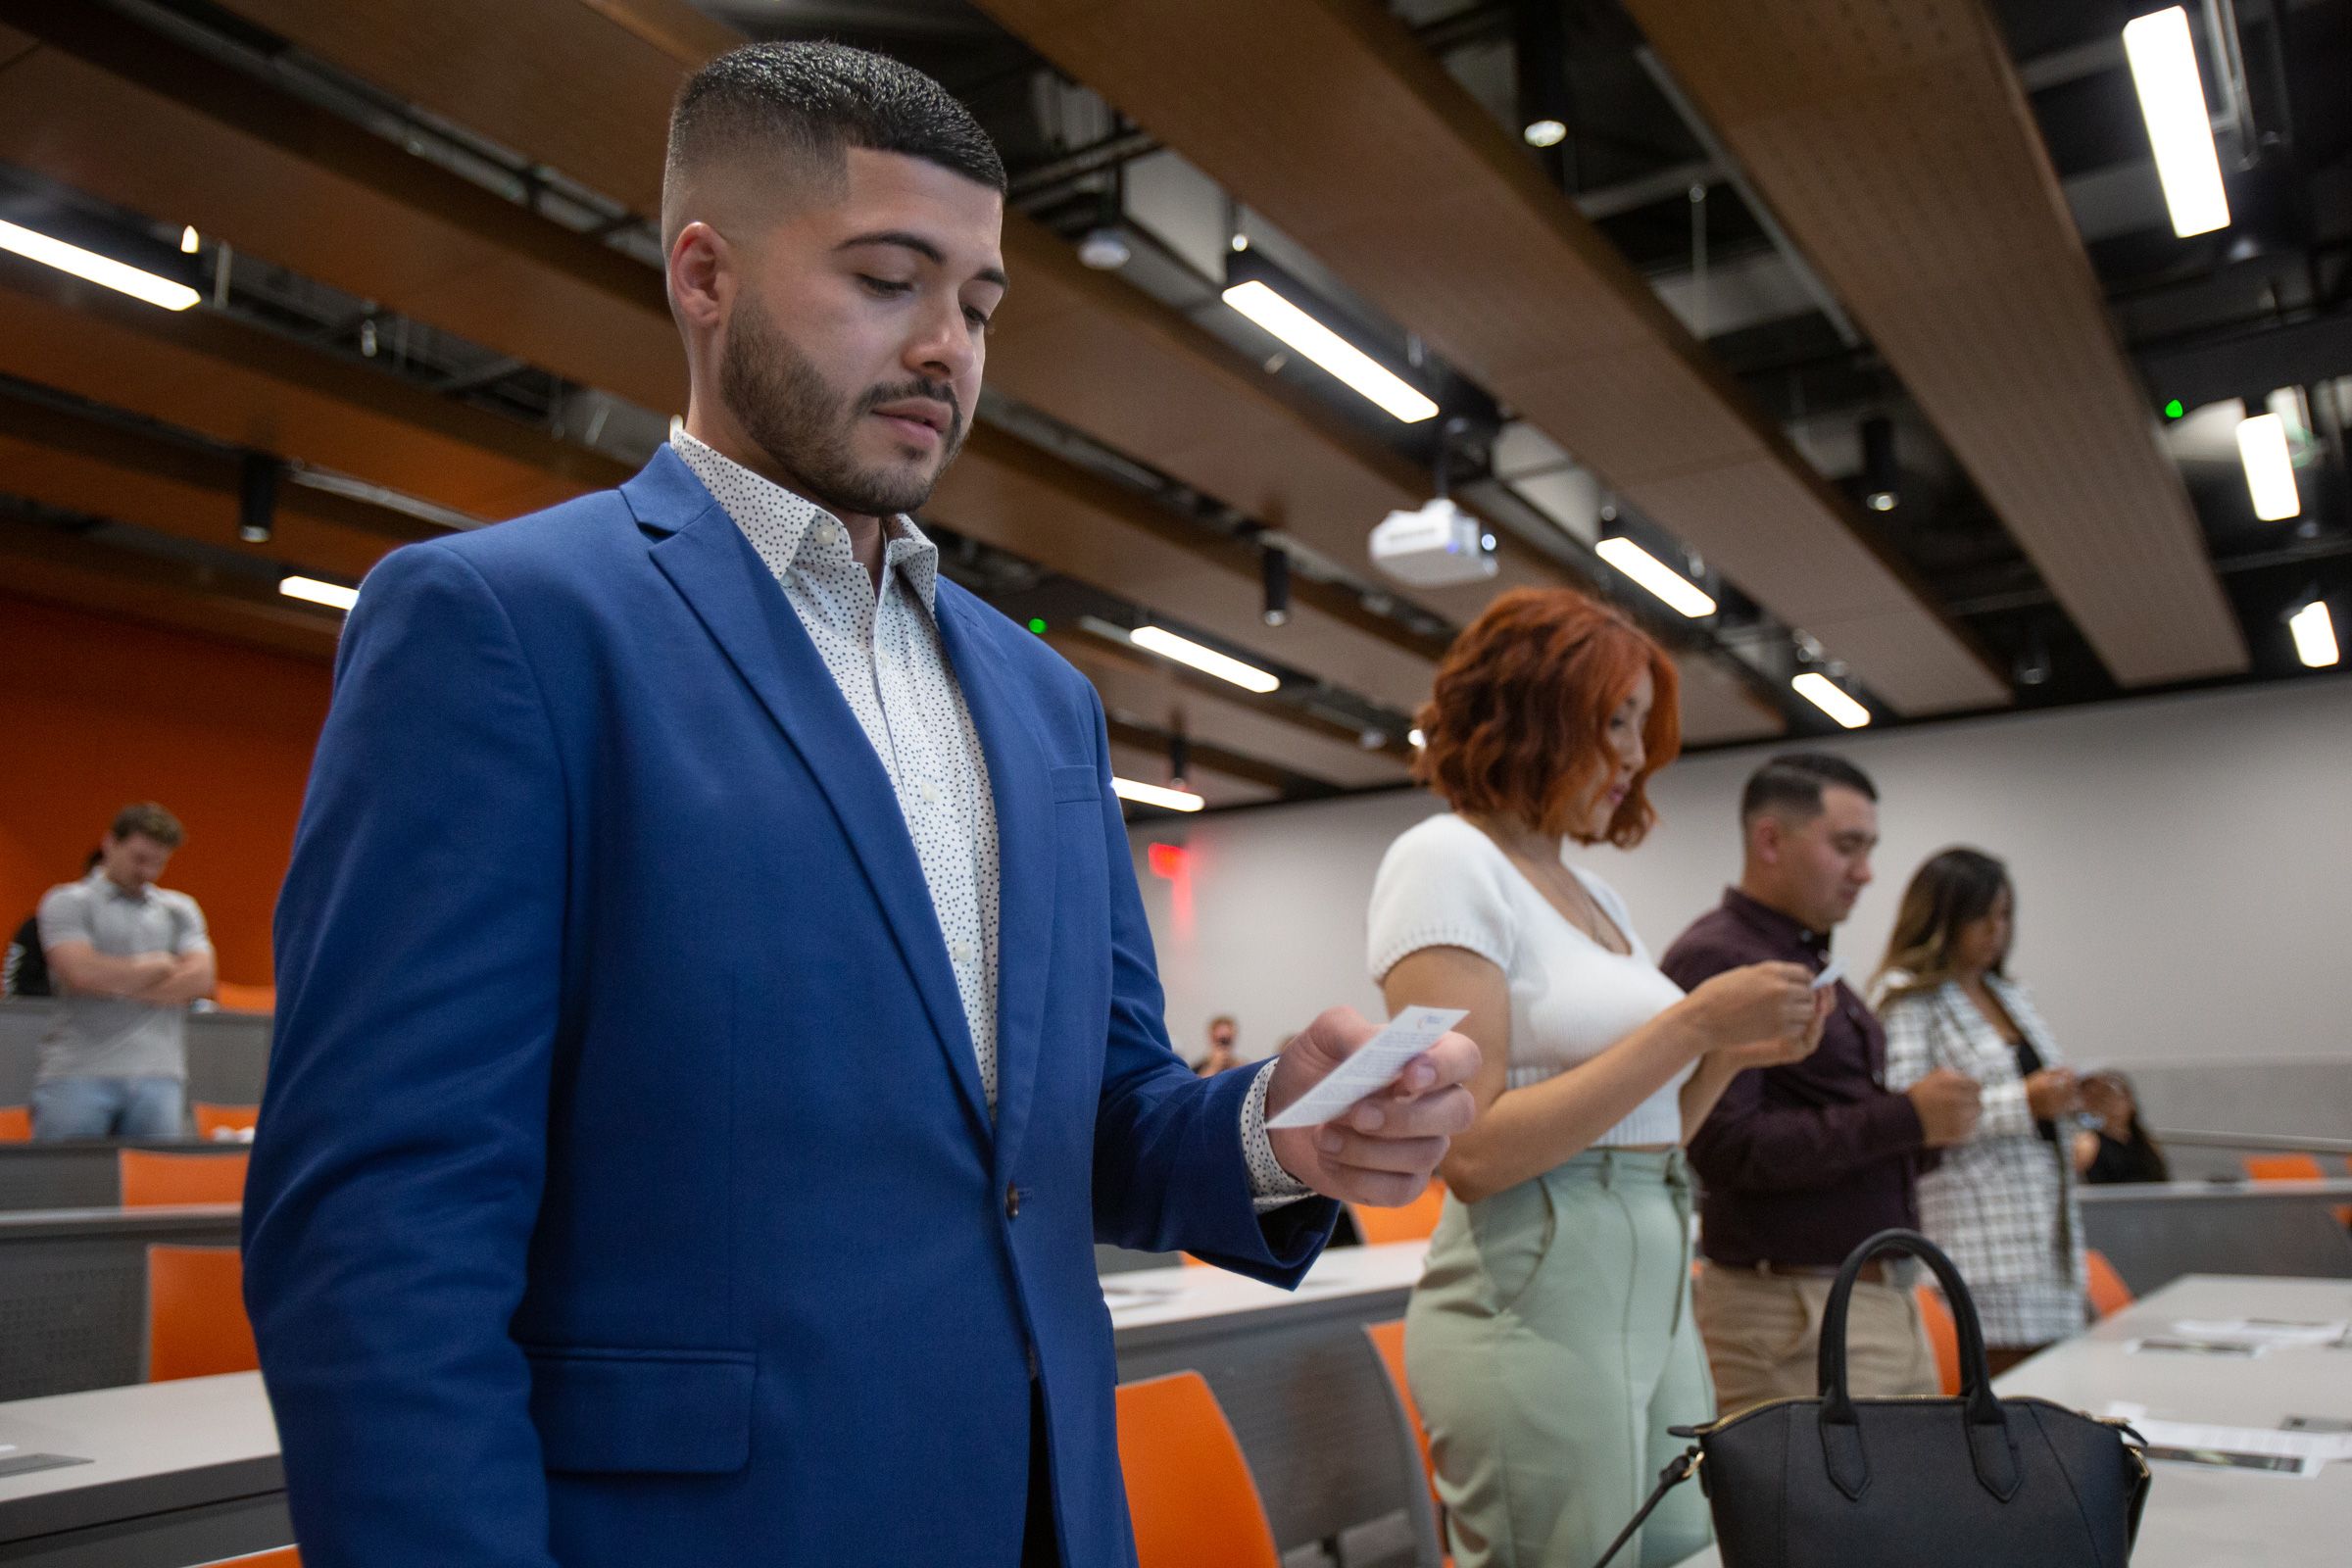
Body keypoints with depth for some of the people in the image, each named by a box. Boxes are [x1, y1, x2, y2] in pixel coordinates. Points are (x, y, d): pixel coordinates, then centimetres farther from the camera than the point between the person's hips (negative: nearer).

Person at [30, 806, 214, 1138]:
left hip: (158, 1075, 3)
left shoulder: (180, 909, 17)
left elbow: (199, 979, 3)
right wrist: (159, 965, 3)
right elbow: (82, 972, -10)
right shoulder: (67, 903, 6)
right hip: (77, 1074, -3)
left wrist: (119, 983, -5)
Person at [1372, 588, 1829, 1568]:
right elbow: (1474, 1153, -19)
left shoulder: (1594, 895, 15)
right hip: (1538, 1306, -8)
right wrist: (1691, 1023, -17)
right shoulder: (1447, 861, -10)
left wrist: (1731, 1054, 2)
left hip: (1657, 1299, 8)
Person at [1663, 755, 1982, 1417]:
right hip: (1795, 1318, -9)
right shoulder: (1714, 959, -14)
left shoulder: (1813, 962, 16)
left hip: (1885, 1301, 9)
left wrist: (1930, 1126, 4)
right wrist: (1904, 1118, -18)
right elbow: (1728, 1149, -23)